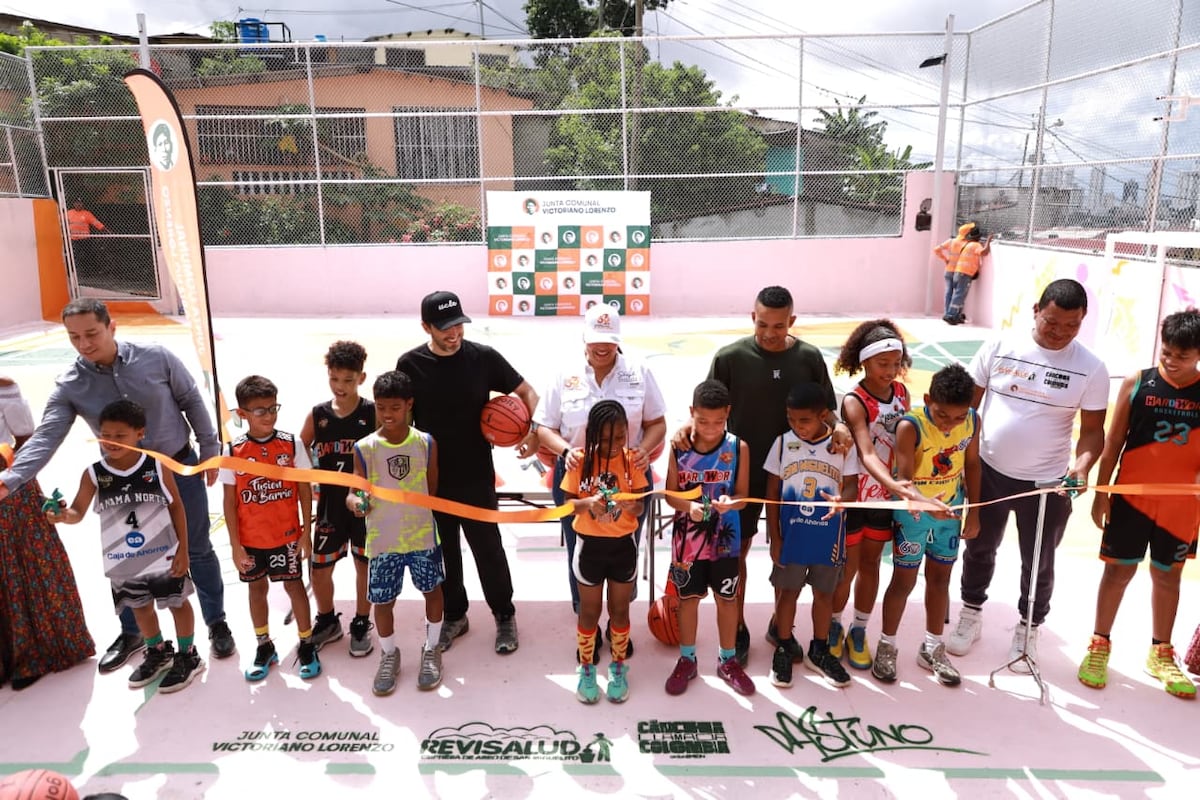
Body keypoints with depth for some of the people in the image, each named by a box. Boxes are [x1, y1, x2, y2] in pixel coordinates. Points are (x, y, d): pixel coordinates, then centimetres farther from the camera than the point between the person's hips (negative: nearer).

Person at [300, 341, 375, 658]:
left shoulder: (374, 413, -10)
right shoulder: (317, 415, -2)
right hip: (330, 504, 3)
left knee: (365, 565, 12)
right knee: (319, 568, 10)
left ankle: (361, 625, 32)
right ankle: (327, 622, 35)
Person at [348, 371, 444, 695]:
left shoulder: (426, 443, -7)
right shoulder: (364, 449, -8)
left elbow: (432, 490, 3)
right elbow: (355, 492, -5)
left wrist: (419, 518, 5)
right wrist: (356, 503, -27)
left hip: (422, 534, 0)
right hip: (383, 539, 0)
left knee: (432, 590, 15)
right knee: (382, 601, 10)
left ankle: (431, 649, 39)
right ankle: (389, 655, 37)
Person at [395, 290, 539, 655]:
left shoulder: (483, 357, -8)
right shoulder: (410, 364, -7)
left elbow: (527, 392, 0)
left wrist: (534, 432, -15)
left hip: (476, 477, -1)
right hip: (430, 478, 1)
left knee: (488, 549, 8)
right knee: (443, 551, 14)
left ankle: (505, 616, 28)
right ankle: (454, 615, 34)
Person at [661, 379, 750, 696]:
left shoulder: (738, 448, -10)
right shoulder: (679, 447, -9)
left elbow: (743, 495, -6)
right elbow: (670, 494, -7)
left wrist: (730, 502, -28)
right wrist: (688, 506, -27)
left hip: (724, 538, 0)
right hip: (687, 537, 0)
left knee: (727, 598, 13)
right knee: (688, 597, 14)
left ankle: (727, 660, 32)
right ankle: (687, 660, 32)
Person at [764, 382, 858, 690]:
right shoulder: (783, 443, -7)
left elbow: (852, 485, -5)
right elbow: (772, 494, -3)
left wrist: (842, 498, -30)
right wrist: (774, 537, -5)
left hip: (828, 536, 0)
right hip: (791, 535, 0)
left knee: (824, 593, 15)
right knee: (788, 592, 11)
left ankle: (819, 651, 33)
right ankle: (783, 650, 28)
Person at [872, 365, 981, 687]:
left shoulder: (972, 421, -11)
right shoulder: (910, 426, -27)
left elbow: (972, 465, 2)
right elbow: (904, 478, -32)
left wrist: (973, 512, 5)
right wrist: (927, 505, -51)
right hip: (913, 513, -4)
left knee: (940, 578, 16)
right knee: (904, 580, 6)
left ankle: (932, 649, 32)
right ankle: (887, 646, 24)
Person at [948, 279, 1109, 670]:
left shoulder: (1091, 368, -9)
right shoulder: (1000, 347, -9)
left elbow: (1093, 429, -5)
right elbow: (969, 403, -2)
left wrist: (1082, 466, -24)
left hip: (1048, 483, 0)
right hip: (989, 472, 1)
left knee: (1038, 564, 15)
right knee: (979, 549, 18)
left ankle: (1027, 630, 38)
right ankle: (971, 616, 40)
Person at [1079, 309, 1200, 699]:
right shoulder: (1137, 382, -7)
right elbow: (1114, 442, -2)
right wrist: (1100, 492, -2)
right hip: (1132, 497, -1)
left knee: (1167, 575, 15)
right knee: (1119, 570, 7)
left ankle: (1160, 653, 31)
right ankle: (1099, 645, 23)